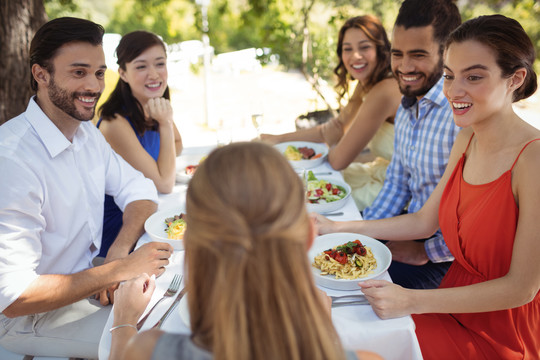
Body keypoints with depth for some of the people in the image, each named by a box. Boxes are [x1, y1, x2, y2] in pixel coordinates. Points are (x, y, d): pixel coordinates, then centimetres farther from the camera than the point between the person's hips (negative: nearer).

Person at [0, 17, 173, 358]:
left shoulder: (87, 132, 1)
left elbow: (139, 189, 4)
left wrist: (120, 251, -15)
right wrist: (119, 270, -25)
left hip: (88, 278, 8)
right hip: (28, 317, -7)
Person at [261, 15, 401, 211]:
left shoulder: (384, 91, -26)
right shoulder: (367, 85, 5)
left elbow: (339, 160, -23)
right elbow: (334, 130, 11)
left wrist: (330, 151, 1)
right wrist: (279, 139, 5)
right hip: (379, 171, 9)